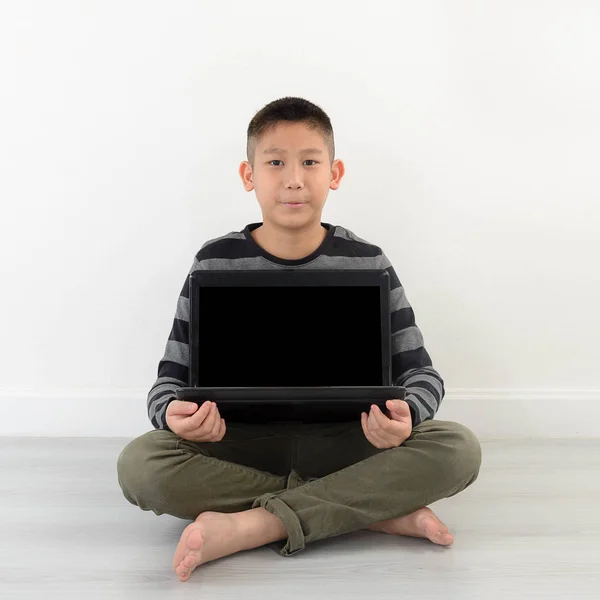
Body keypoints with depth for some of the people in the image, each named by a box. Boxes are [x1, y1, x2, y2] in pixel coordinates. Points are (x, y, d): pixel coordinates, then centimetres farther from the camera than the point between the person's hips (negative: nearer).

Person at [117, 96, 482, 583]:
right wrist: (175, 414, -25)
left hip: (342, 442, 0)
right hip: (241, 442, 1)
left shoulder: (368, 264, -2)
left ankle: (248, 526, -27)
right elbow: (172, 377, 0)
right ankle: (376, 510, -23)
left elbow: (420, 372, -1)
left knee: (459, 449, -24)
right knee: (140, 465, -28)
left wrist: (404, 416, -26)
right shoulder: (215, 264, -1)